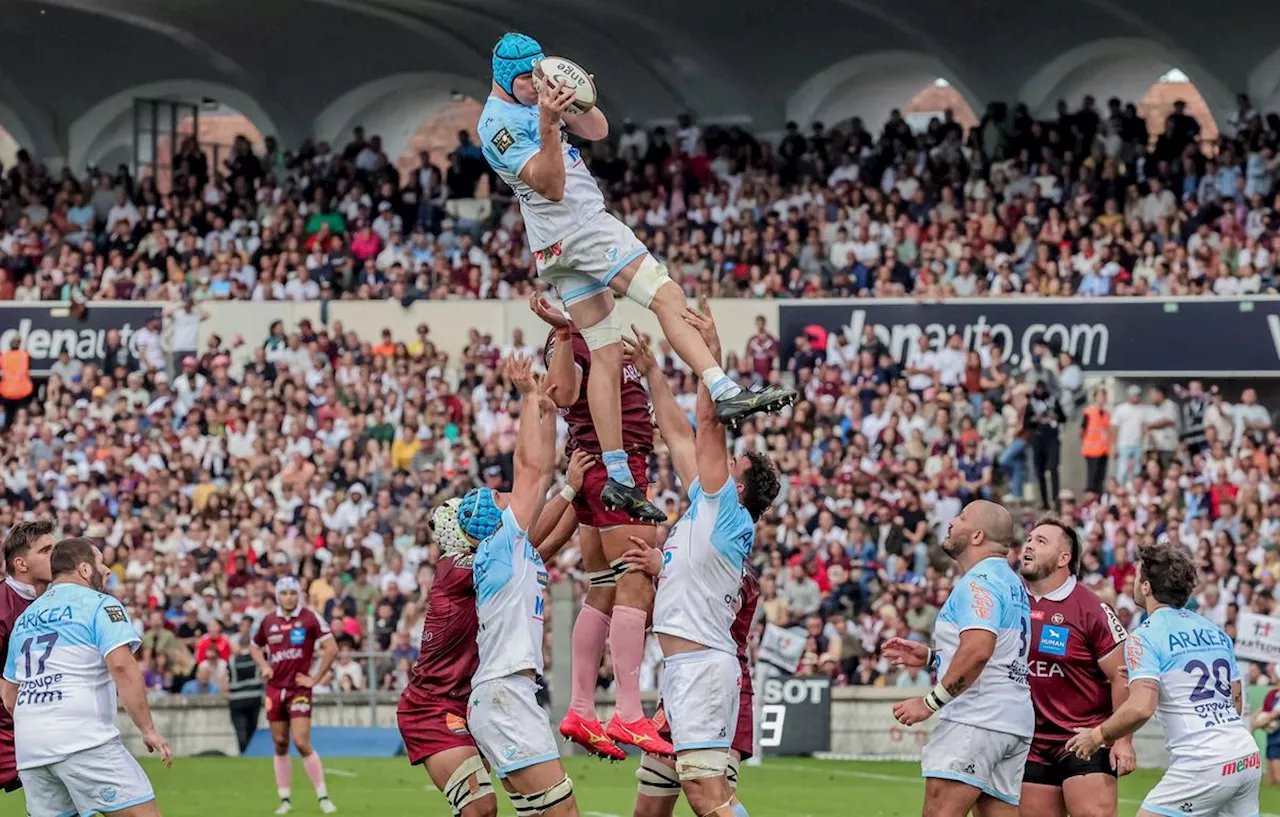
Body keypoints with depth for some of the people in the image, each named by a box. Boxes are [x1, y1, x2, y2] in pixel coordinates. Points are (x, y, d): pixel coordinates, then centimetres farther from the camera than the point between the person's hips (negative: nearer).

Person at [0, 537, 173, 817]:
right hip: (83, 741, -7)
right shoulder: (100, 605, 0)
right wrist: (148, 729, -11)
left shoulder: (25, 618, 21)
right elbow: (122, 666, -14)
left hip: (28, 750, 7)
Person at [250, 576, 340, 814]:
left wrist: (316, 678, -9)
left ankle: (323, 797, -5)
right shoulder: (269, 621, 7)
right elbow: (255, 647, 25)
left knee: (302, 743, -13)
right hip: (275, 689, 4)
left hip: (299, 688, -4)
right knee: (280, 745, 6)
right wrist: (264, 666, 6)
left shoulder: (310, 618, -6)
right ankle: (285, 799, 14)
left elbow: (331, 649, -9)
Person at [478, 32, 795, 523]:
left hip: (557, 248, 10)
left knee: (606, 355, 5)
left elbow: (597, 130, 12)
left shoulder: (532, 99, 15)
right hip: (582, 227, -10)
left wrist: (569, 99, -7)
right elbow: (551, 185, -19)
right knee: (668, 298, -20)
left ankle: (617, 480, 0)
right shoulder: (500, 124, -12)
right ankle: (726, 394, -35)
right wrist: (547, 125, -31)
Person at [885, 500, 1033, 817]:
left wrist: (931, 702, -20)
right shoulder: (1012, 583, 20)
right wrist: (930, 656, 24)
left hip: (976, 719, -10)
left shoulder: (978, 582, -11)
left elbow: (978, 649, -25)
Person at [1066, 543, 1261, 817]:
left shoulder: (1145, 636, -7)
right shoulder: (1215, 631, 17)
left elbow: (1141, 707, -18)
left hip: (1204, 763, -7)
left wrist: (1098, 735, -4)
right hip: (1248, 760, 7)